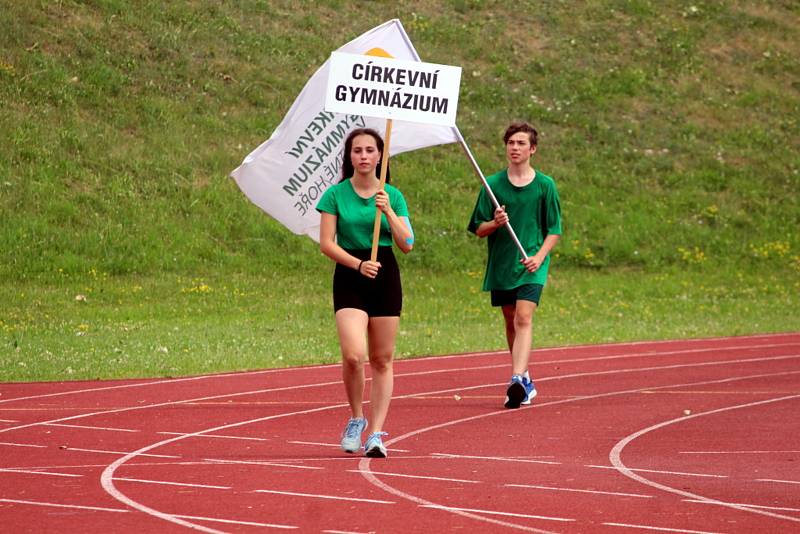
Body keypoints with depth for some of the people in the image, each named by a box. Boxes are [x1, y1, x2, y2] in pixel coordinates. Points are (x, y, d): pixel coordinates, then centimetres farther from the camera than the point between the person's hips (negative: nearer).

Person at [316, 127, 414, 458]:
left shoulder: (392, 196, 6)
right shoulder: (335, 195, 1)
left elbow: (407, 244, 0)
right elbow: (327, 244, -4)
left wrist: (388, 211, -12)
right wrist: (358, 264, -17)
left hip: (385, 277, 2)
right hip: (349, 279, -2)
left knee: (382, 360, 3)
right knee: (353, 354, -19)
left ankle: (376, 433, 8)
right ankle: (356, 419, 5)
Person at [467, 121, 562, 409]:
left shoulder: (545, 185, 1)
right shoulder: (493, 184, 4)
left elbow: (554, 230, 4)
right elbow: (479, 230, 6)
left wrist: (539, 256, -12)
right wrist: (495, 222, -15)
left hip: (532, 265, -3)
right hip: (501, 263, 3)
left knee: (523, 318, -18)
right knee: (511, 322, 12)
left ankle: (518, 380, -29)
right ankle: (525, 380, 27)